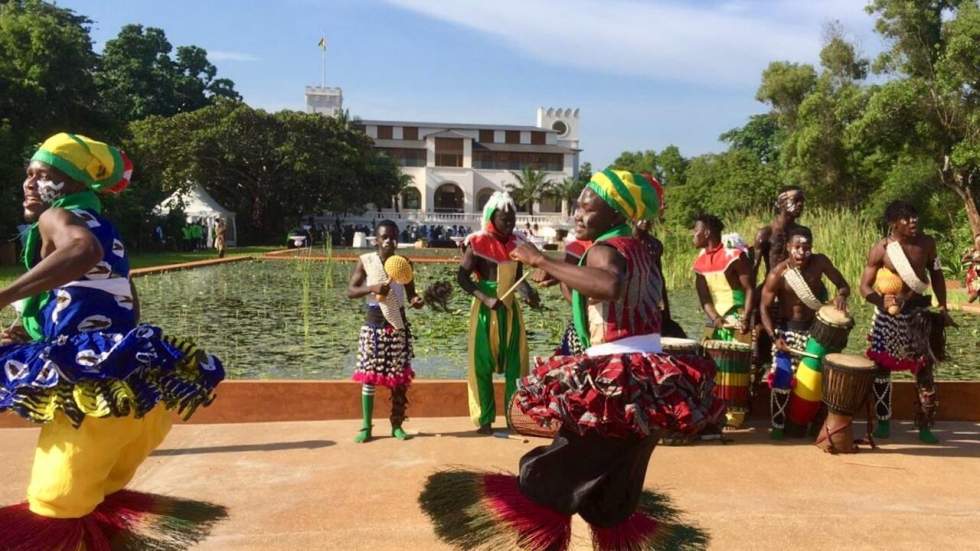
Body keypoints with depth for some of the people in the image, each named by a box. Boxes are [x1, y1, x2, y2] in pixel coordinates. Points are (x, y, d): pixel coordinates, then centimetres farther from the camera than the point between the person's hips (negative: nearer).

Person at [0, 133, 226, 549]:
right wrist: (38, 330, 31)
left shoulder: (58, 217, 0)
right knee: (97, 503, 24)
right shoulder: (104, 228, 24)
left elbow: (84, 250, -26)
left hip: (94, 386, -9)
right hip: (140, 385, 9)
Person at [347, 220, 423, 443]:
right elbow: (350, 291, -6)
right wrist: (372, 288, -23)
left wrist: (417, 301, -18)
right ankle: (366, 427, 9)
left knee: (399, 376, 5)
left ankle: (397, 425, 17)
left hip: (398, 325, 2)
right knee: (369, 375, 0)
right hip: (374, 324, -2)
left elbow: (410, 293, 5)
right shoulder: (365, 261, -4)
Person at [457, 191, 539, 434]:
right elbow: (462, 277, -10)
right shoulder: (478, 243, -10)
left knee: (516, 364, 6)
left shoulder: (515, 243, 6)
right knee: (483, 366, 2)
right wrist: (486, 299, -21)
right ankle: (485, 420, 11)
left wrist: (528, 292, -6)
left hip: (511, 309, 5)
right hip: (486, 310, -5)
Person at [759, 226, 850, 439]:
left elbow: (843, 285, -1)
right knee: (783, 377, -11)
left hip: (815, 328, 4)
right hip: (787, 330, -4)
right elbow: (765, 307, -13)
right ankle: (778, 424, 3)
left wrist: (841, 295, -26)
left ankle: (815, 422, 25)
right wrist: (774, 337, -24)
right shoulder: (777, 274, -19)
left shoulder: (820, 262, -11)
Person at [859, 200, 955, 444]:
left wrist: (943, 308, 6)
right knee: (881, 367, 3)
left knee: (925, 369, 6)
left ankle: (924, 426, 18)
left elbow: (936, 275, 9)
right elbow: (865, 287, -14)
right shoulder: (880, 249, -14)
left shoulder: (927, 243, -5)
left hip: (919, 312, 2)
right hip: (889, 314, -2)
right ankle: (883, 422, 18)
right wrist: (882, 300, -33)